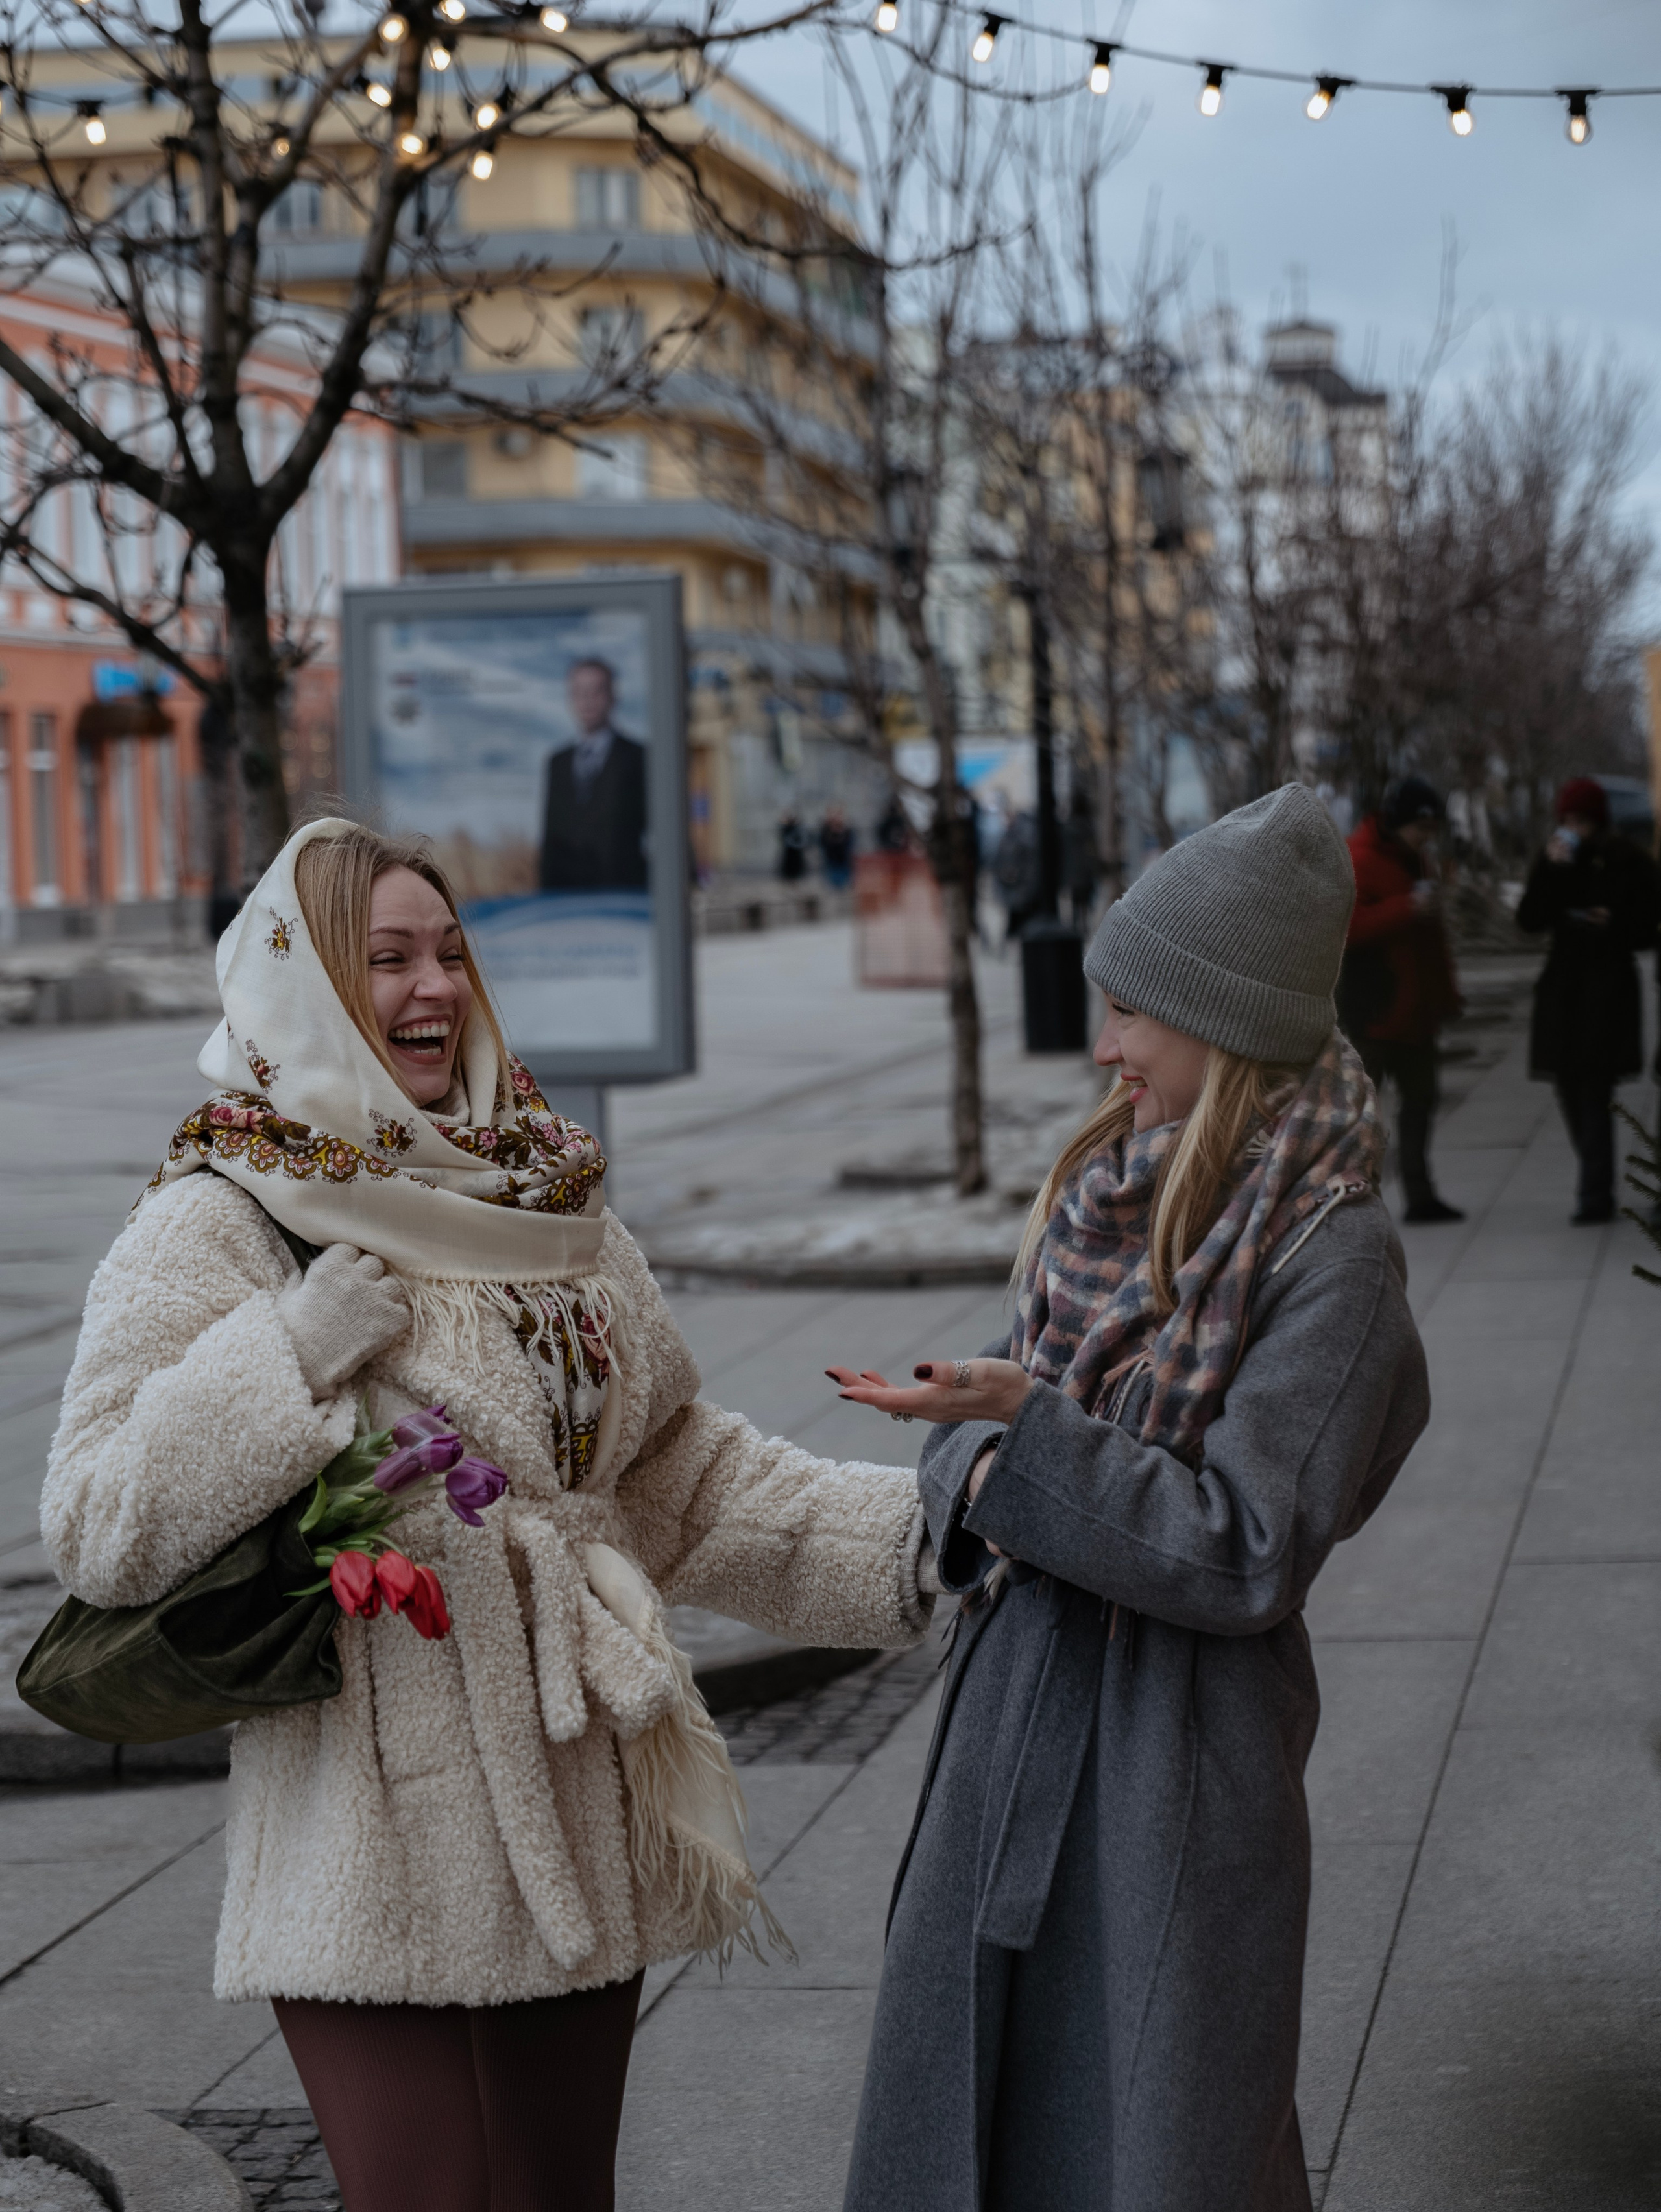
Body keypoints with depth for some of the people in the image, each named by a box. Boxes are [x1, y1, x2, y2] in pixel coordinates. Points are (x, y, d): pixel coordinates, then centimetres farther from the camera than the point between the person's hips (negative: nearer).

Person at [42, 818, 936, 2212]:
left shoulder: (537, 1197, 11)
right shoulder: (218, 1232, -8)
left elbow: (679, 1467, 15)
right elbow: (100, 1533, -14)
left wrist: (906, 1532, 6)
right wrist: (290, 1356, -20)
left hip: (580, 1820, 6)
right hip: (380, 1863, -6)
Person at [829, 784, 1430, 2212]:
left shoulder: (1333, 1254, -15)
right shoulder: (1115, 1189, 7)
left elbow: (1246, 1556, -19)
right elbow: (1004, 1411, 12)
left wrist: (1026, 1438, -23)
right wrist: (976, 1463, -11)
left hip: (1177, 1755, -7)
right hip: (1021, 1712, 7)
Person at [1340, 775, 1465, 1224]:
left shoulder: (1412, 860, 17)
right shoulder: (1358, 861, -14)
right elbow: (1344, 926, -27)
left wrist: (1444, 993, 23)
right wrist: (1406, 909, -29)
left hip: (1414, 1010, 10)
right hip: (1373, 1013, -9)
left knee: (1420, 1100, 12)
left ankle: (1420, 1196, 19)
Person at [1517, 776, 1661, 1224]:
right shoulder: (1554, 862, 8)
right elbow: (1529, 920, -6)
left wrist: (1614, 924, -21)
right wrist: (1552, 869, -16)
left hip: (1609, 987, -5)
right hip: (1563, 985, 5)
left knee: (1595, 1092, -12)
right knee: (1570, 1091, 9)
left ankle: (1596, 1195, -12)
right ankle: (1597, 1184, 25)